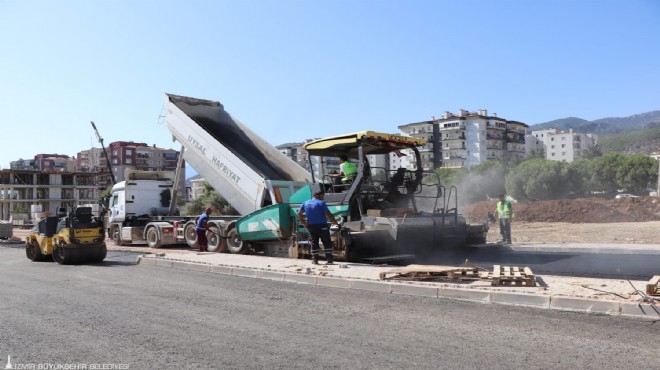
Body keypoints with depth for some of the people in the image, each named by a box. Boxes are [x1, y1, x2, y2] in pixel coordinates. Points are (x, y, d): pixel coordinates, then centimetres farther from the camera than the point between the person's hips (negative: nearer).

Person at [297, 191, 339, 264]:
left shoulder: (305, 203, 11)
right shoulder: (321, 203, -7)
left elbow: (299, 213, 11)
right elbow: (328, 214, -14)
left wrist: (303, 222, 13)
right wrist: (334, 221, -2)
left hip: (311, 226, 5)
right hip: (322, 226, -5)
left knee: (314, 242, 11)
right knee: (327, 242, 2)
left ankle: (315, 259, 7)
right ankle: (329, 259, -1)